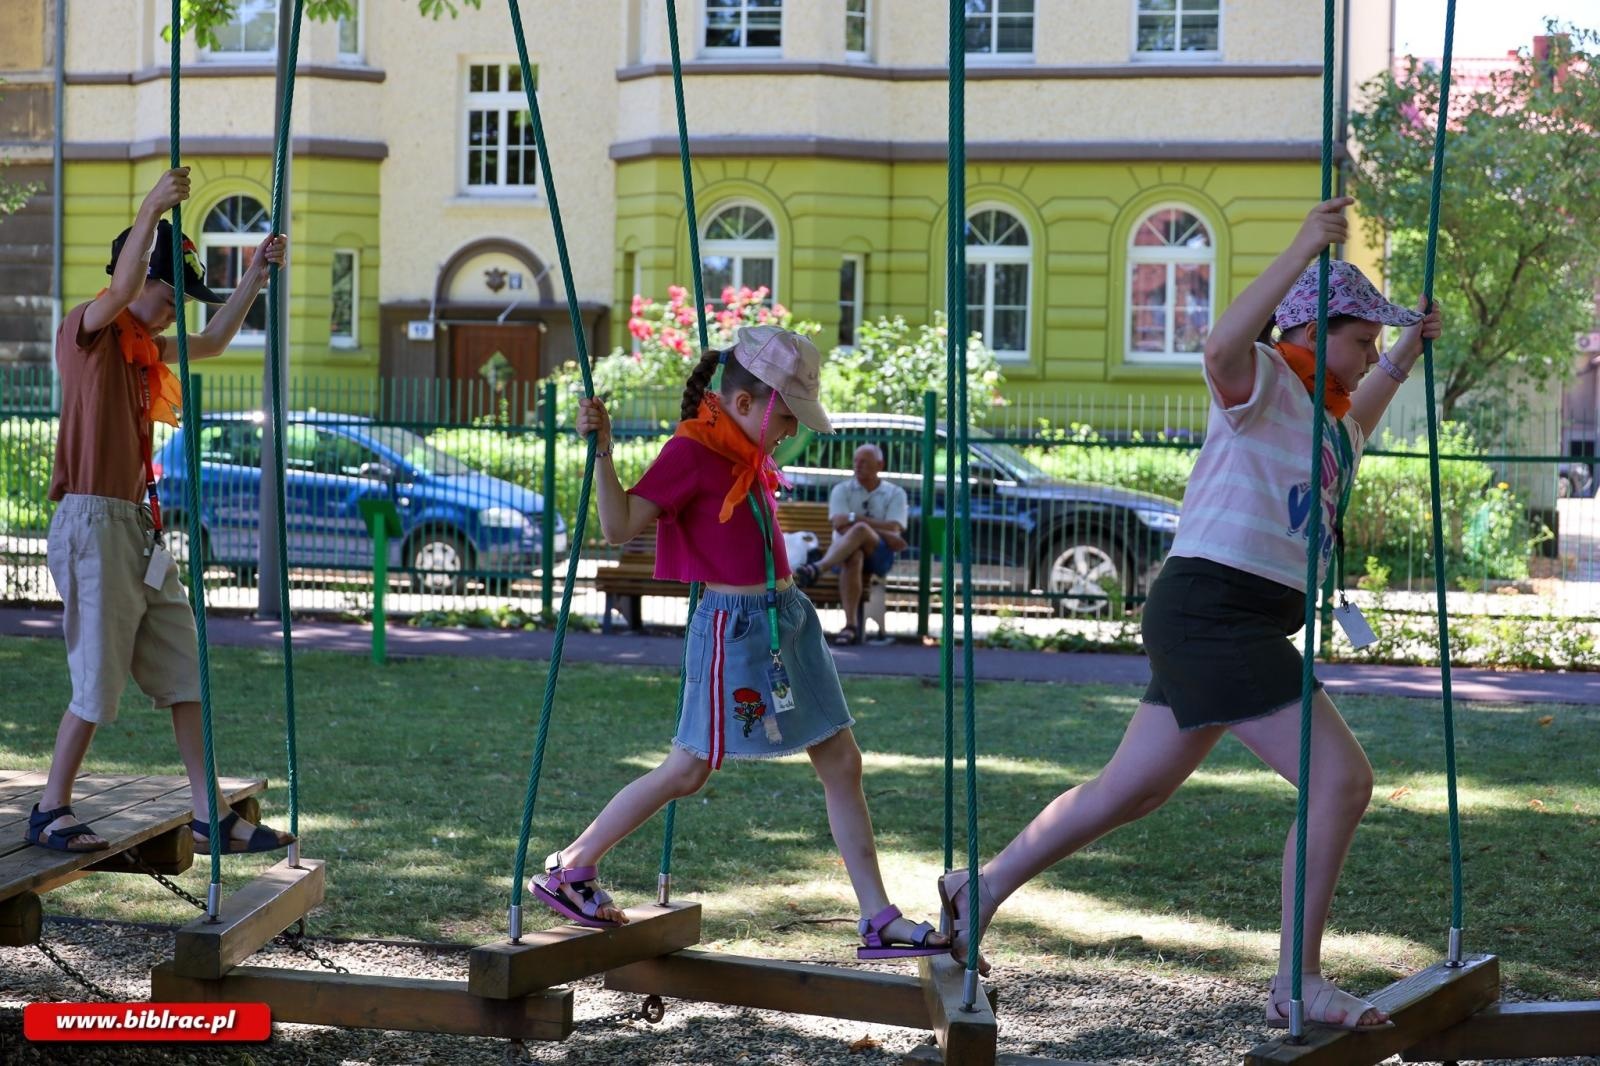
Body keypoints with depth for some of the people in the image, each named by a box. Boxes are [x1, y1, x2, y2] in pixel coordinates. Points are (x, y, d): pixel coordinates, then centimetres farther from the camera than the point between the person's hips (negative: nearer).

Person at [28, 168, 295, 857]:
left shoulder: (144, 348, 17)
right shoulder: (87, 331, -7)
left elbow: (212, 342, 31)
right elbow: (121, 287, -28)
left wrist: (255, 277, 25)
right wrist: (151, 210, -34)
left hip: (137, 528, 9)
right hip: (93, 522, -9)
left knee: (185, 675, 6)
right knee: (98, 683, -5)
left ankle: (209, 815, 9)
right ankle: (50, 813, 7)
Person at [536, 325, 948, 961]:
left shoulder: (743, 450, 9)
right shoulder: (691, 452, -16)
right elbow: (619, 527, -25)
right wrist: (601, 451, -36)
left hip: (787, 617, 9)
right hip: (737, 623, -9)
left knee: (842, 763, 7)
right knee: (688, 771, 0)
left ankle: (879, 922, 11)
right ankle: (568, 869, 16)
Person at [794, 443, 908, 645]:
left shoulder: (895, 494, 14)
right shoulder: (842, 490, 15)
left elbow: (893, 530, -3)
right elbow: (840, 525, -3)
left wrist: (855, 518, -11)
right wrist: (885, 535, -10)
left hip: (879, 555, -1)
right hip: (845, 551, 1)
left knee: (859, 530, -36)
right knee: (853, 556, -40)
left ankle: (817, 569, -57)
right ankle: (850, 626, -52)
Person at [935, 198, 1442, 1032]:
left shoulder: (1324, 413, 20)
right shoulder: (1264, 379, -8)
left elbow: (1354, 423, 46)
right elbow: (1221, 348, -34)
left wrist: (1405, 354, 33)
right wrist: (1302, 251, -37)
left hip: (1244, 626, 10)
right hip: (1212, 609, -10)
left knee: (1130, 791, 18)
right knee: (1342, 781, -14)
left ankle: (981, 890, 30)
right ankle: (1297, 986, -7)